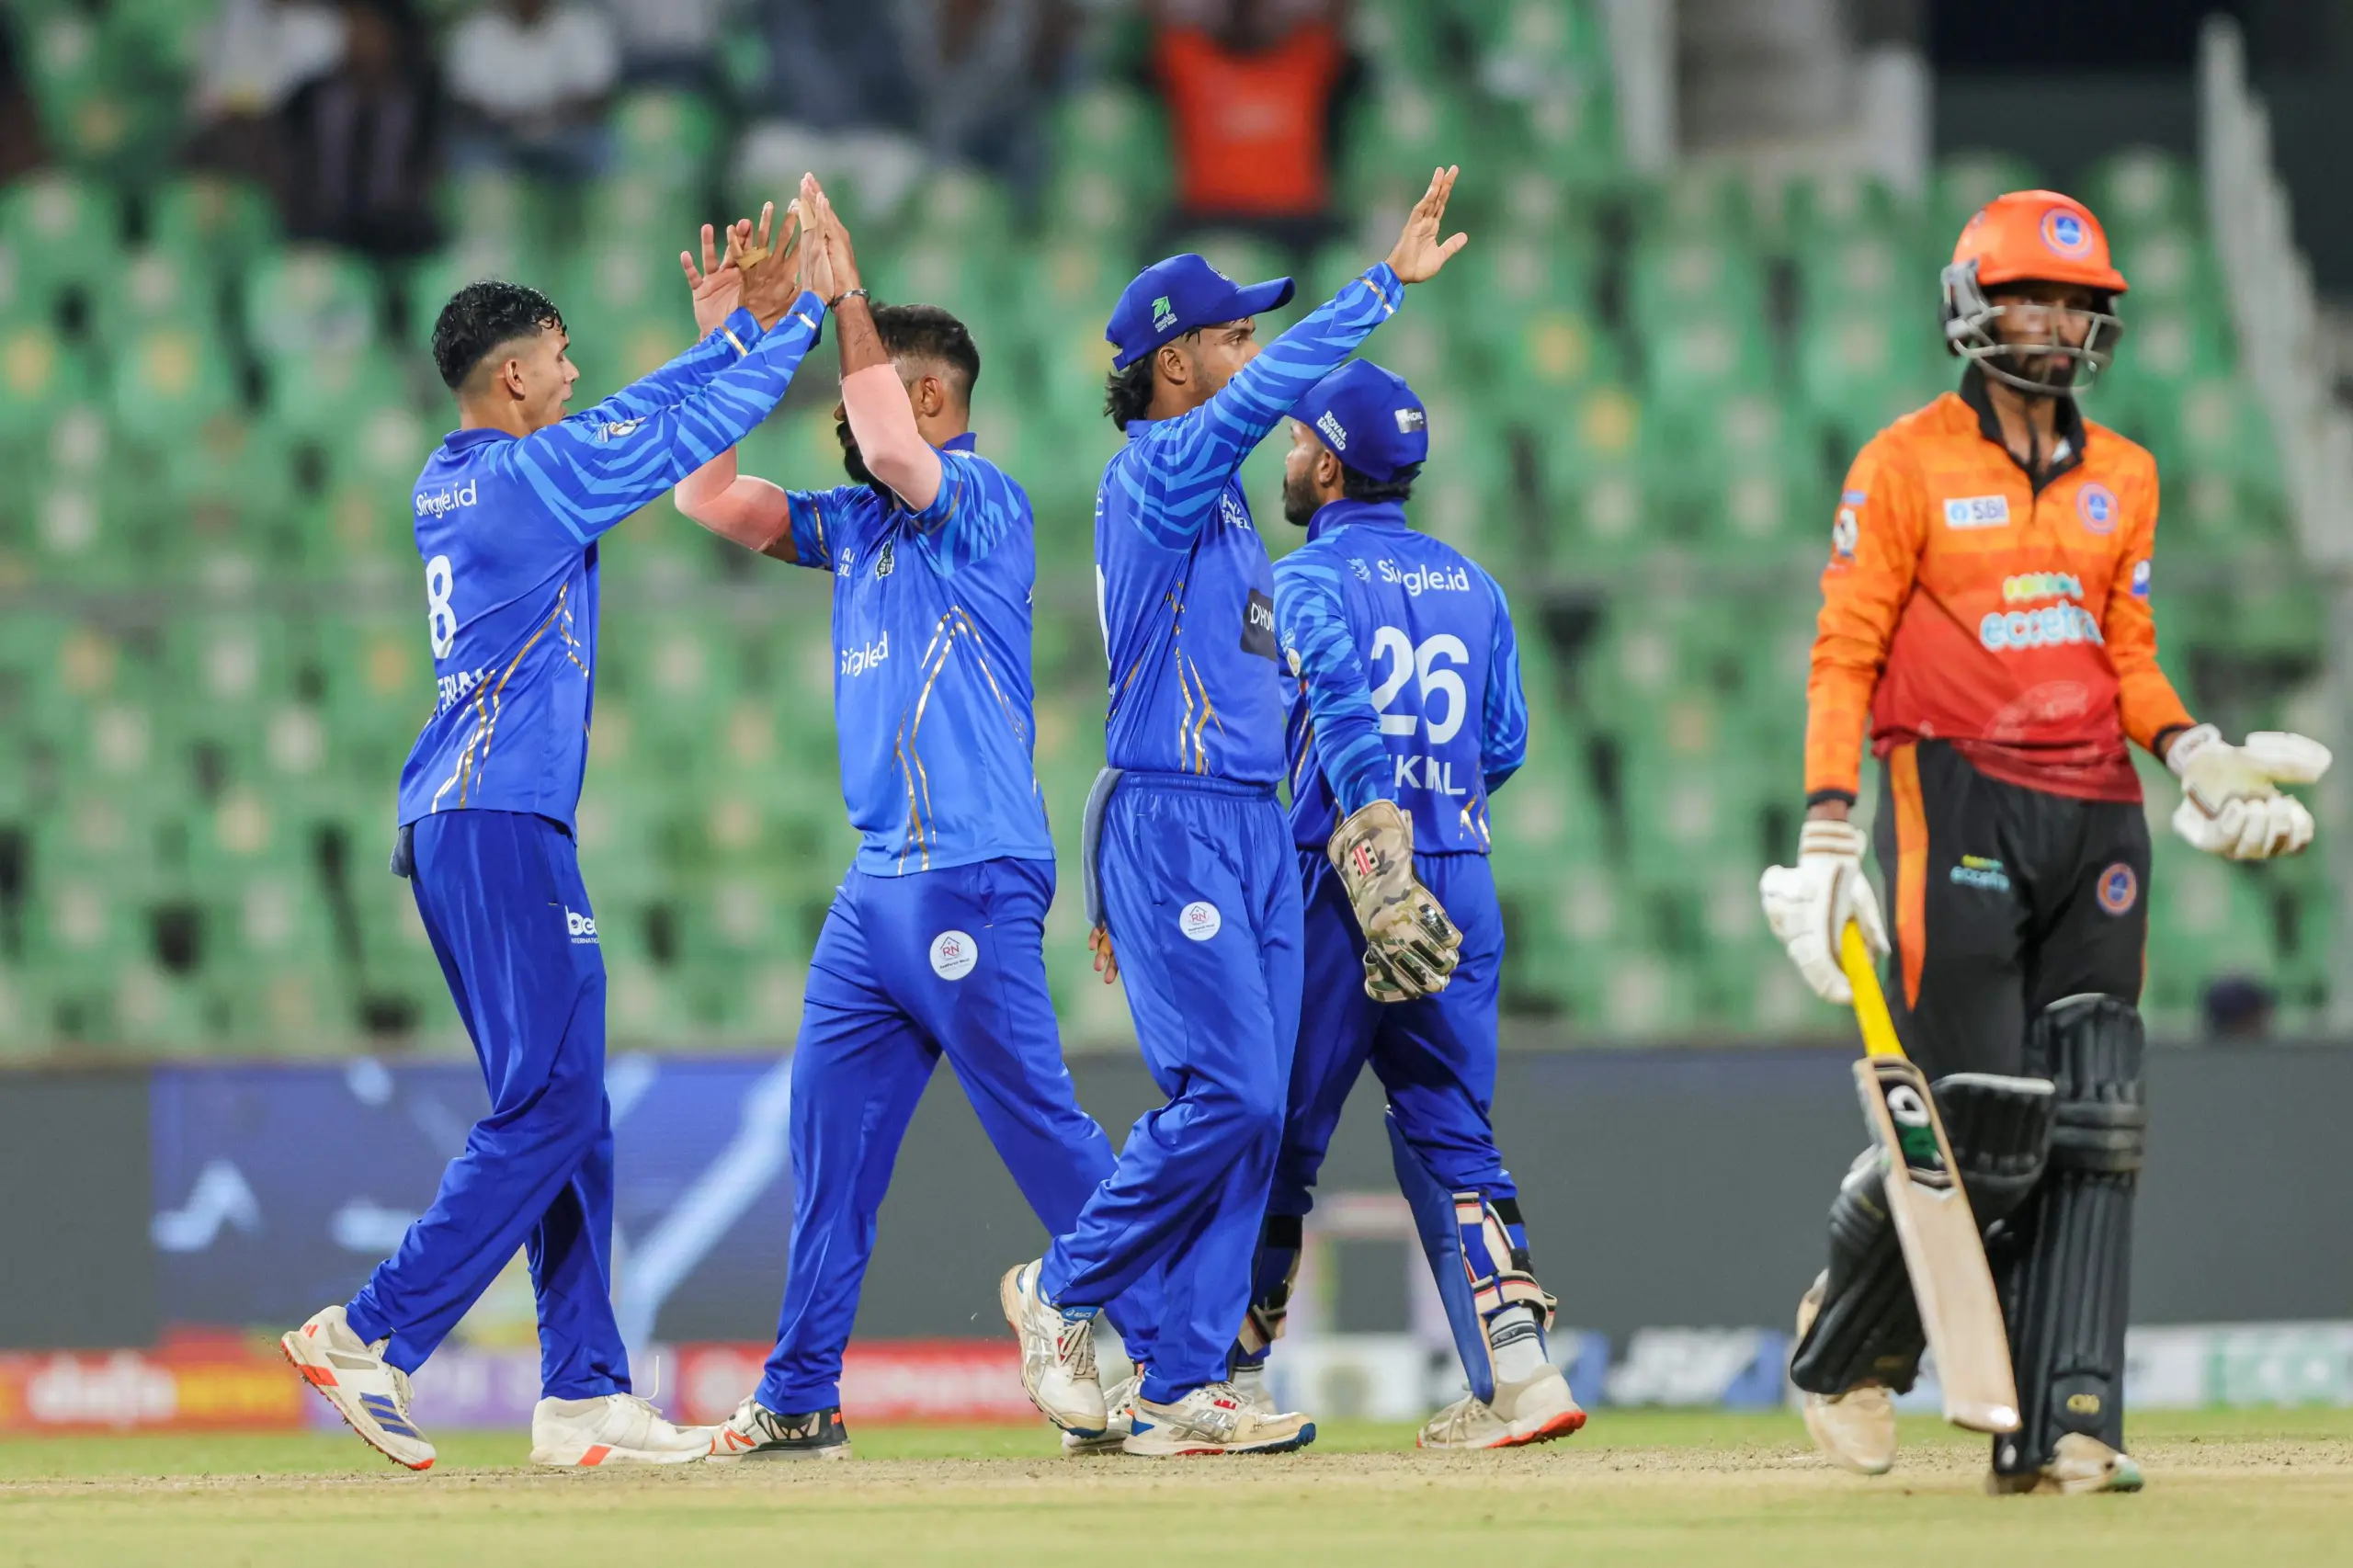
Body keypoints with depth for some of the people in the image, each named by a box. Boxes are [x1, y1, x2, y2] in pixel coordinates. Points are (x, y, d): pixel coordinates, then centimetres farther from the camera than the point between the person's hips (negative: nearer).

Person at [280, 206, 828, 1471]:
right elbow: (694, 431, -4)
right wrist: (796, 316, 8)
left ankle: (584, 1394, 6)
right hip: (503, 824, -10)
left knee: (566, 1112, 9)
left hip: (445, 827, 10)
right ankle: (370, 1336, -16)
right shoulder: (535, 473, -9)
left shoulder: (446, 483, 15)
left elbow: (629, 420, 26)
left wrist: (740, 327, 25)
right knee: (551, 1099, -11)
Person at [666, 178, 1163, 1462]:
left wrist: (848, 302, -22)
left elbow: (894, 448, -26)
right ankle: (800, 1399, 10)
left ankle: (1168, 1362, -4)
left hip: (972, 877, -9)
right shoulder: (852, 523, 17)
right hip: (878, 882, 9)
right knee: (830, 1128, 7)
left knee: (1039, 1125, -8)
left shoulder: (981, 499, -7)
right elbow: (710, 497, 16)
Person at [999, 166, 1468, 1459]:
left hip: (1252, 830, 9)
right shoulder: (1154, 468, -8)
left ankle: (1179, 1390, 3)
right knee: (1227, 1092, -14)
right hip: (1171, 822, -9)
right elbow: (1276, 387, -25)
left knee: (1251, 1113, 3)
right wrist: (1388, 281, -24)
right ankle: (1060, 1293, 4)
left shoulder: (1214, 490, 20)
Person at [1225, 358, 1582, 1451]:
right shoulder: (1471, 586, 14)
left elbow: (1343, 708, -21)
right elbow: (1502, 743, 14)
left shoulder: (1309, 580, -5)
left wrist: (1376, 833, -31)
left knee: (1276, 1127, 4)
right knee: (1449, 1130, 8)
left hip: (1336, 876, -6)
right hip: (1463, 883, 6)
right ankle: (1515, 1362, -7)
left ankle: (1235, 1377, 10)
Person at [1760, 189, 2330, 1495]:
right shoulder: (1906, 465, 0)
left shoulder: (2122, 476, 16)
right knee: (1976, 1128, -11)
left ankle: (2061, 1428, -5)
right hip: (1957, 798, -5)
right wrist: (1829, 828, -12)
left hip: (2097, 815, 5)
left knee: (2090, 1130, -4)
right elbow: (1844, 653, -4)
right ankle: (1845, 1350, 15)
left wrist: (2192, 753, 1)